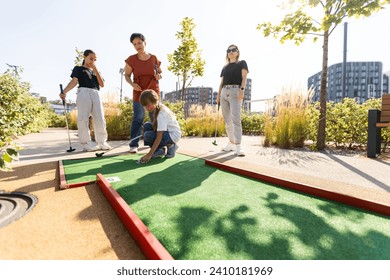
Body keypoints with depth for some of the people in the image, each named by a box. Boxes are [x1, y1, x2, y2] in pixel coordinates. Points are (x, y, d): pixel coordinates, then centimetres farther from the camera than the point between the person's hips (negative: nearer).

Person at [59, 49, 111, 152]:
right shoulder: (78, 69, 17)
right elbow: (74, 81, 0)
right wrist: (64, 91, -17)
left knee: (100, 119, -7)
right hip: (83, 92, -3)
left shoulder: (95, 71, 29)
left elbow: (102, 84, 12)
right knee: (83, 118, -11)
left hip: (95, 94, 4)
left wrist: (95, 70, 8)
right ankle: (86, 143, -10)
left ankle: (102, 142, -2)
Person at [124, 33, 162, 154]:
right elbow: (127, 75, 6)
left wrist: (158, 76, -9)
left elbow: (160, 72, 15)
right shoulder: (131, 59, -1)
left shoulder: (154, 58, 2)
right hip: (138, 93, -1)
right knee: (137, 119, -7)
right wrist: (132, 84, -14)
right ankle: (133, 145, 0)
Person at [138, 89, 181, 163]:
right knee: (146, 126, 0)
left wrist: (149, 154, -30)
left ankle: (170, 146, -3)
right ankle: (159, 150, 3)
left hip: (173, 135, -9)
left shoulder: (162, 115, -27)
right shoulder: (159, 107, -2)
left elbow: (159, 137, -30)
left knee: (148, 136, -21)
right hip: (167, 131, 9)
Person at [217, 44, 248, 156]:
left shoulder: (242, 63, 13)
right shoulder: (224, 67, 26)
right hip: (224, 92, 6)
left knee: (236, 119, -19)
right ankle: (231, 143, 9)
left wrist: (242, 89, -17)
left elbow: (244, 77, 0)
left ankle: (238, 146, -22)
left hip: (235, 91, -5)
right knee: (227, 120, 2)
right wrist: (218, 94, 10)